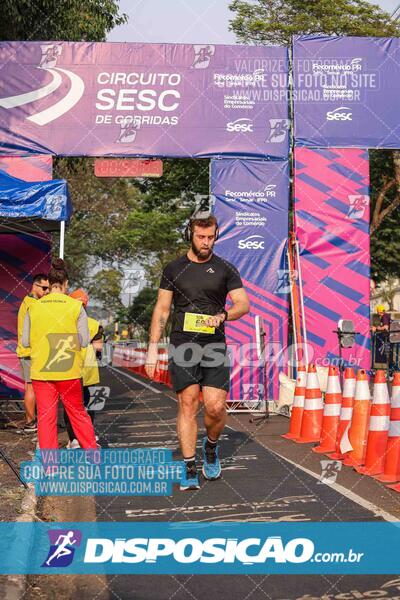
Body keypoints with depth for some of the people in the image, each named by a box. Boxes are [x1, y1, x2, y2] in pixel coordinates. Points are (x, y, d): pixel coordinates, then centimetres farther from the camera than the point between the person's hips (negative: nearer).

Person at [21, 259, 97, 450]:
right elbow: (84, 341, -4)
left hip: (41, 371, 1)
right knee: (78, 413, 14)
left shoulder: (34, 307, -1)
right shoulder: (76, 306, -5)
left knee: (45, 417, 5)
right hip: (69, 371, -1)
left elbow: (25, 342, 3)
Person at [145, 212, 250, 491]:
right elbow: (162, 310, 10)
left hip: (214, 346, 0)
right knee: (188, 405, -3)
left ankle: (211, 446, 23)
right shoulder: (174, 269, 9)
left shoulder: (225, 269, 7)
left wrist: (222, 316, -20)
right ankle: (190, 469, 5)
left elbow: (243, 304, 1)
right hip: (182, 345, 0)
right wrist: (153, 348, 3)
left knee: (216, 407, -8)